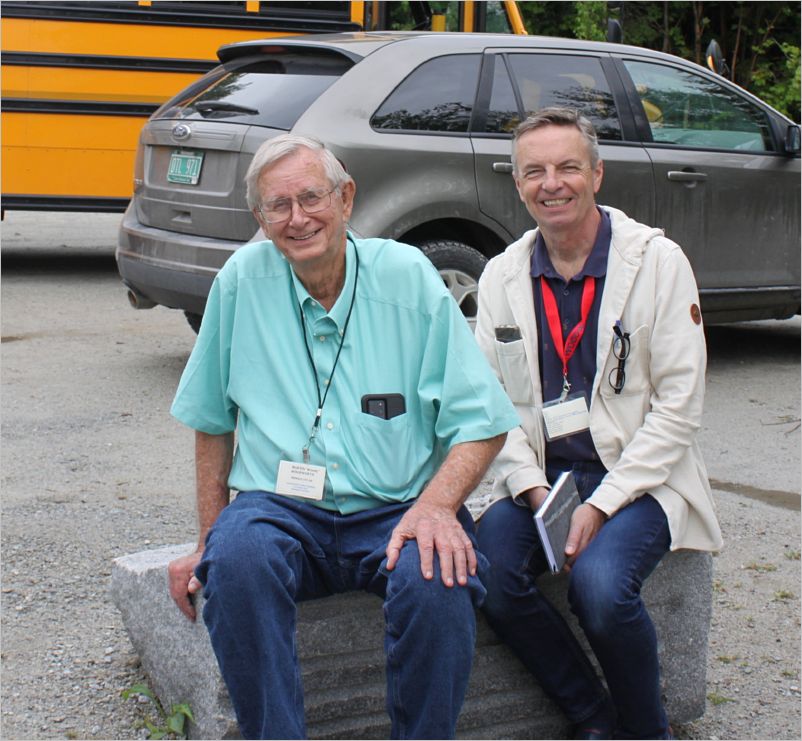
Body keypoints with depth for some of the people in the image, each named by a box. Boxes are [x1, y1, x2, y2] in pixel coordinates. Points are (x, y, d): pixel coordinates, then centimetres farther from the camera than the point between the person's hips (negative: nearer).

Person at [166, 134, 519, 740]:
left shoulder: (407, 274, 0)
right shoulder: (243, 279, 4)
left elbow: (481, 423, -1)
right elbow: (212, 421, 13)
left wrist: (435, 507, -18)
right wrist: (209, 539, 7)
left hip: (396, 511, -1)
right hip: (280, 509, 1)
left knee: (438, 581, -32)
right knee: (237, 558, -32)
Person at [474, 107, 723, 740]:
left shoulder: (657, 260, -4)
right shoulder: (502, 276, 8)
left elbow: (680, 405, -7)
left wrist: (602, 504, -15)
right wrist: (531, 487, -10)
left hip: (638, 478, -3)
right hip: (539, 479, 4)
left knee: (599, 584, -31)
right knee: (488, 576, -24)